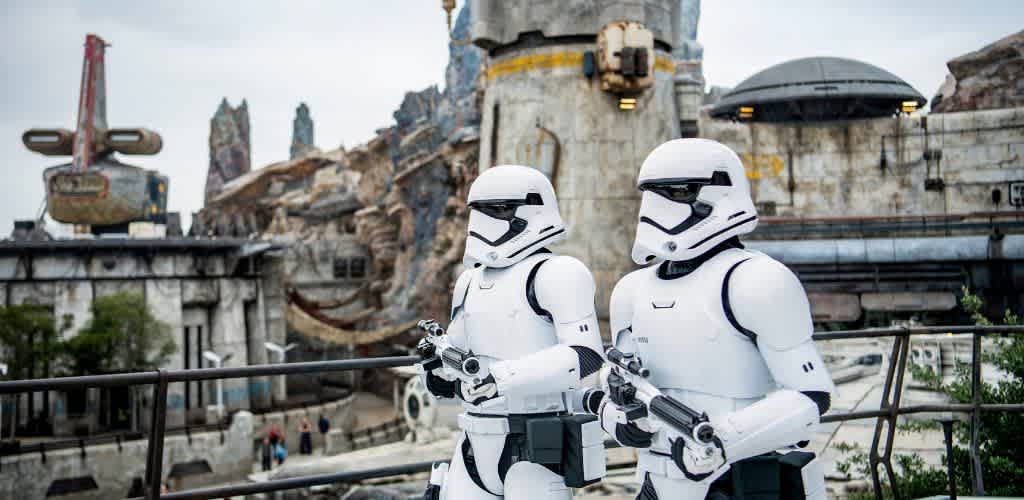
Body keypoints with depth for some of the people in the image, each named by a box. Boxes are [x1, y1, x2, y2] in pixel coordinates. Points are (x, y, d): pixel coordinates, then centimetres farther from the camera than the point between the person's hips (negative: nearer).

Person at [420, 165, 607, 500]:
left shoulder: (553, 274, -11)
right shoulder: (472, 280, 13)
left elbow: (587, 355, -21)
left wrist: (504, 378, -28)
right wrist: (437, 358, -4)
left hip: (537, 449, -7)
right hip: (478, 445, 7)